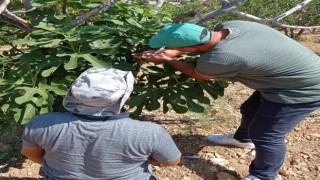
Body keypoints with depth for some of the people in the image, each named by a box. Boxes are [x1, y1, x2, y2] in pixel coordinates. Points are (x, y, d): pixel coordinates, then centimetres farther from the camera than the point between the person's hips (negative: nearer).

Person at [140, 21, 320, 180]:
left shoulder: (220, 58, -37)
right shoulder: (227, 26, -12)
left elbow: (196, 73, -13)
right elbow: (205, 45, 9)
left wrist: (167, 60, 0)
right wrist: (172, 53, -4)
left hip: (305, 90, -9)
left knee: (265, 135, 2)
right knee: (250, 110, 25)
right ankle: (242, 139, 52)